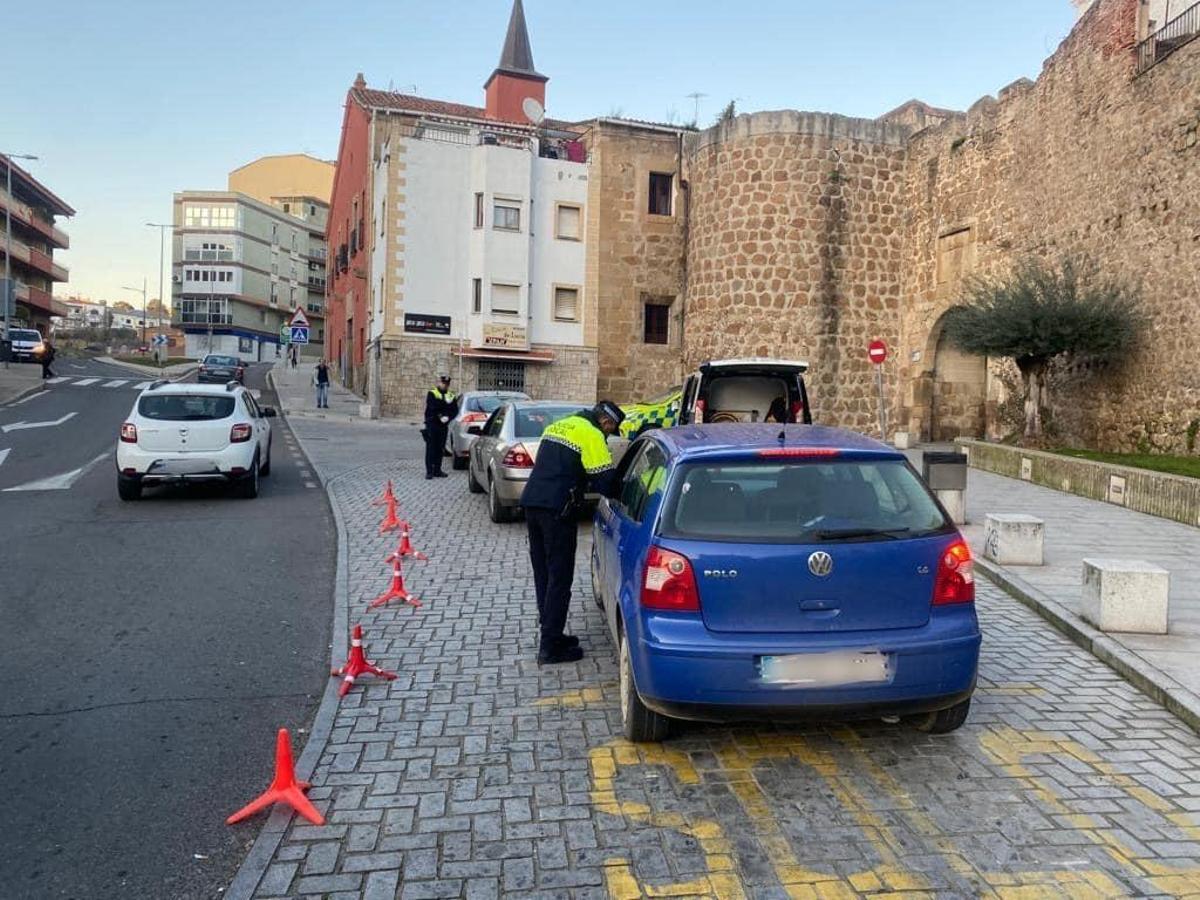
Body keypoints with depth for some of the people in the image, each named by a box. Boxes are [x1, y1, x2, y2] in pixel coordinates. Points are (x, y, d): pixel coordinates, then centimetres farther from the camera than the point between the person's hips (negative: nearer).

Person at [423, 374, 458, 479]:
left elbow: (455, 411, 4)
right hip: (432, 424, -4)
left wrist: (448, 417, -13)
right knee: (430, 448, -5)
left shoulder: (451, 396, 11)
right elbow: (433, 406, -18)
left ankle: (437, 470, 13)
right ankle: (429, 471, -4)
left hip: (443, 425, 4)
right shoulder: (432, 393, 0)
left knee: (440, 449, 6)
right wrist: (445, 403, -20)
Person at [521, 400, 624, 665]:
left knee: (543, 572, 15)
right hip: (556, 510, -8)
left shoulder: (558, 425, 20)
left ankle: (550, 632, 24)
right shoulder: (591, 435, -6)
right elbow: (606, 480, -10)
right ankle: (550, 647, 0)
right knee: (559, 577, -2)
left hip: (531, 502, 8)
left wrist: (583, 483, 20)